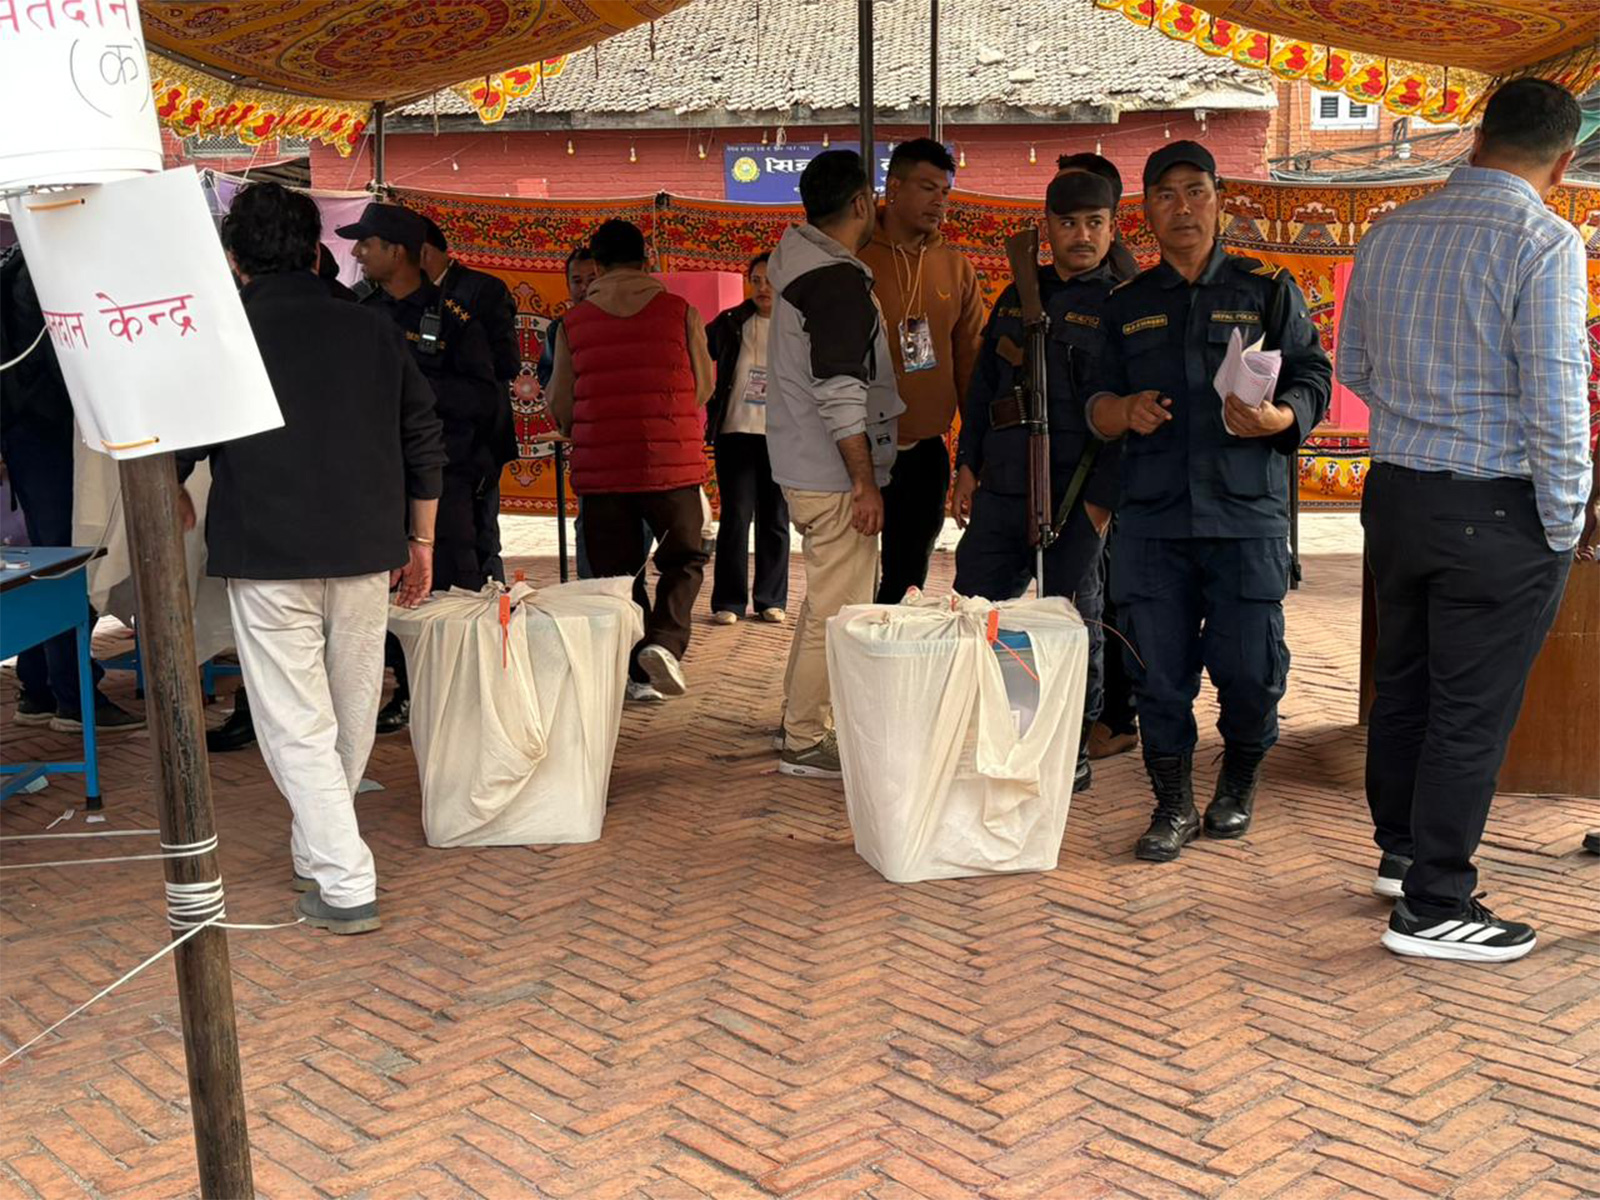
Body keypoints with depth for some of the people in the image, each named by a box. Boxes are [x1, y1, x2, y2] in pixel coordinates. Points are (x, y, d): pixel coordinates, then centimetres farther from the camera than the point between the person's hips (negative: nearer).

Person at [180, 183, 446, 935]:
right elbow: (424, 440, 10)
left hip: (267, 560, -4)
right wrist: (420, 540, 19)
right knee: (350, 716, 17)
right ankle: (318, 853, 32)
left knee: (296, 727, 1)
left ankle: (344, 886, -3)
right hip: (365, 553, 4)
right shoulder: (373, 328, 7)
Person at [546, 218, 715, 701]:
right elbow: (704, 388, 5)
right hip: (671, 462, -1)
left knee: (616, 570, 11)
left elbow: (560, 405, 6)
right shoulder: (681, 313, -1)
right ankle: (664, 640, -11)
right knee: (683, 560, 12)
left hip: (600, 465, 1)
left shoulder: (574, 322, 2)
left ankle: (634, 671, 10)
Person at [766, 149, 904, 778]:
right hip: (834, 475, -10)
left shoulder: (798, 261, 11)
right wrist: (865, 482, -18)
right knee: (838, 609, -3)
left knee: (826, 599, 20)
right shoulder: (839, 283, -19)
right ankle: (805, 743, 4)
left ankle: (800, 717, 30)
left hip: (802, 467, 10)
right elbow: (840, 395, -22)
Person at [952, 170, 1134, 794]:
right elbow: (982, 386, 19)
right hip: (1000, 487, 5)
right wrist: (968, 466, 12)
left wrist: (1103, 499, -13)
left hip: (1074, 500, -5)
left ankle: (1074, 750, 17)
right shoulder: (1018, 296, 15)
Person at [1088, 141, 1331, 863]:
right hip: (1151, 516, 2)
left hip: (1247, 513, -2)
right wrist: (1124, 411, -7)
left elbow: (1313, 380, 5)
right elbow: (1096, 406, 17)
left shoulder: (1266, 290, 10)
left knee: (1250, 667, -3)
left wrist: (1277, 419, -16)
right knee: (1158, 670, 1)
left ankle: (1240, 781, 24)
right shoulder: (1127, 305, 17)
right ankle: (1173, 804, 17)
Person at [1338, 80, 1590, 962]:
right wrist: (1563, 526, -8)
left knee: (1402, 686, 19)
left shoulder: (1388, 234, 4)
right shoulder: (1544, 242, -15)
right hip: (1498, 510, -6)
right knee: (1471, 711, 3)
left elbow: (1353, 367, 14)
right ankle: (1432, 906, 12)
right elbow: (1554, 399, -17)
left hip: (1396, 492, 7)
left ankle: (1401, 850, 36)